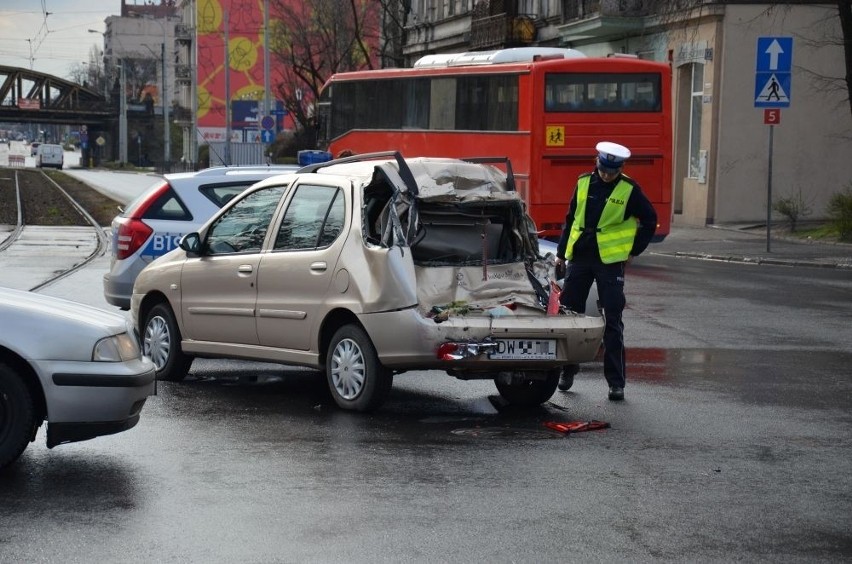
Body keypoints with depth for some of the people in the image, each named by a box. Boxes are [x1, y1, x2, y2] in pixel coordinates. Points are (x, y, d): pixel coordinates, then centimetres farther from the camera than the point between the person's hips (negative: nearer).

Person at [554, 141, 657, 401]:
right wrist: (561, 252, 14)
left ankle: (616, 381, 1)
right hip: (579, 257, 4)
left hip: (610, 261, -4)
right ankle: (568, 370, 24)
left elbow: (649, 221, 6)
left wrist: (634, 251, 4)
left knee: (612, 321, -3)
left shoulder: (629, 190, -4)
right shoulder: (584, 183, 6)